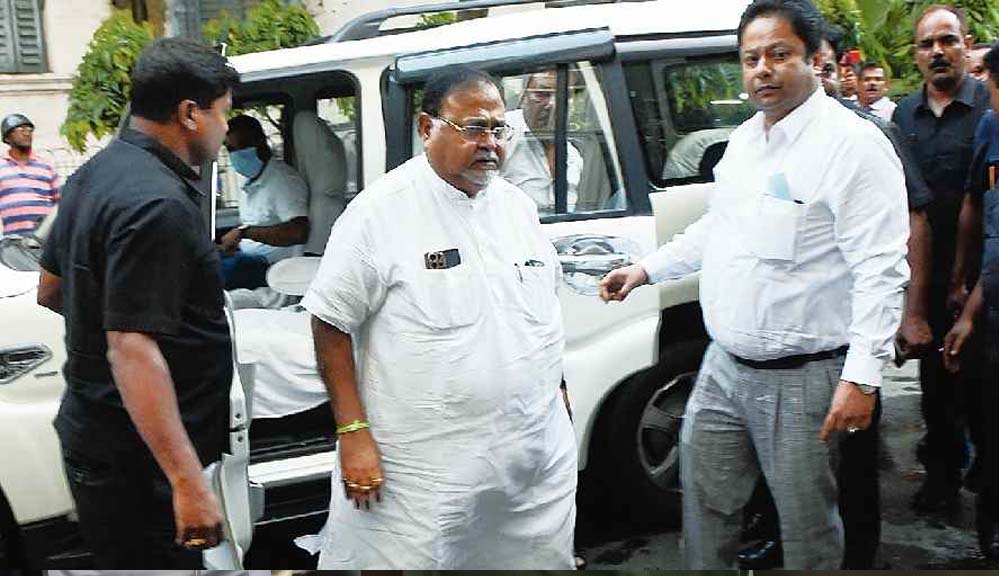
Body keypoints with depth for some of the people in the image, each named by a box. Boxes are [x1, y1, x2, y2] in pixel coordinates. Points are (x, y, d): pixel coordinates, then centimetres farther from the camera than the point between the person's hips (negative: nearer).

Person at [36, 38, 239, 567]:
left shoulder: (96, 172, 8)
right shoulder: (157, 205, -23)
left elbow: (51, 290, 19)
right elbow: (132, 350, -28)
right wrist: (189, 482, -30)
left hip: (93, 432, 10)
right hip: (136, 463, -10)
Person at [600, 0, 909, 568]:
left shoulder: (853, 144, -15)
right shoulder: (744, 139, 11)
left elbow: (881, 270, -20)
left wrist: (863, 376, -25)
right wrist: (645, 270, 24)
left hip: (801, 379, -7)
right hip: (724, 366, 8)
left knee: (806, 522, 6)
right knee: (705, 496, 16)